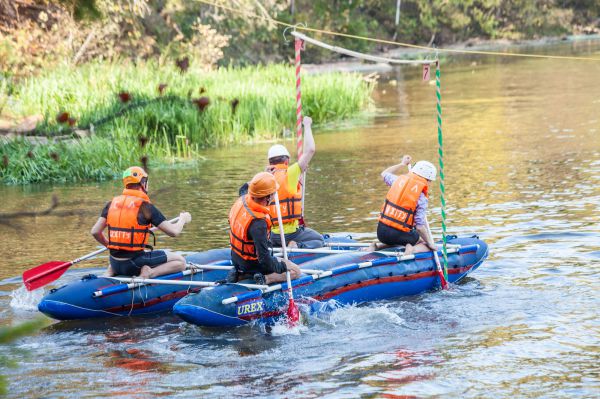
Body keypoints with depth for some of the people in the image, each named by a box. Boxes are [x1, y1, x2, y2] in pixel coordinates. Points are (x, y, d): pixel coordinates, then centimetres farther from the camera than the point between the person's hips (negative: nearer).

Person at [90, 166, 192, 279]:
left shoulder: (112, 204, 5)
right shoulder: (145, 206, -11)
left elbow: (95, 232, 3)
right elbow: (173, 232, -11)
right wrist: (183, 219, 10)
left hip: (115, 264, 6)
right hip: (134, 264, -6)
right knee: (180, 262, 5)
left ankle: (111, 271, 12)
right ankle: (150, 273, -15)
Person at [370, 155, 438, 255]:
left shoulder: (399, 180, 0)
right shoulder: (422, 198, -13)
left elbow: (384, 174, 24)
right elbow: (420, 227, -14)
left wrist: (402, 164, 34)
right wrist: (429, 243, 0)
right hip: (400, 235, -5)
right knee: (428, 246, 16)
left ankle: (377, 246, 11)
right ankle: (413, 250, -14)